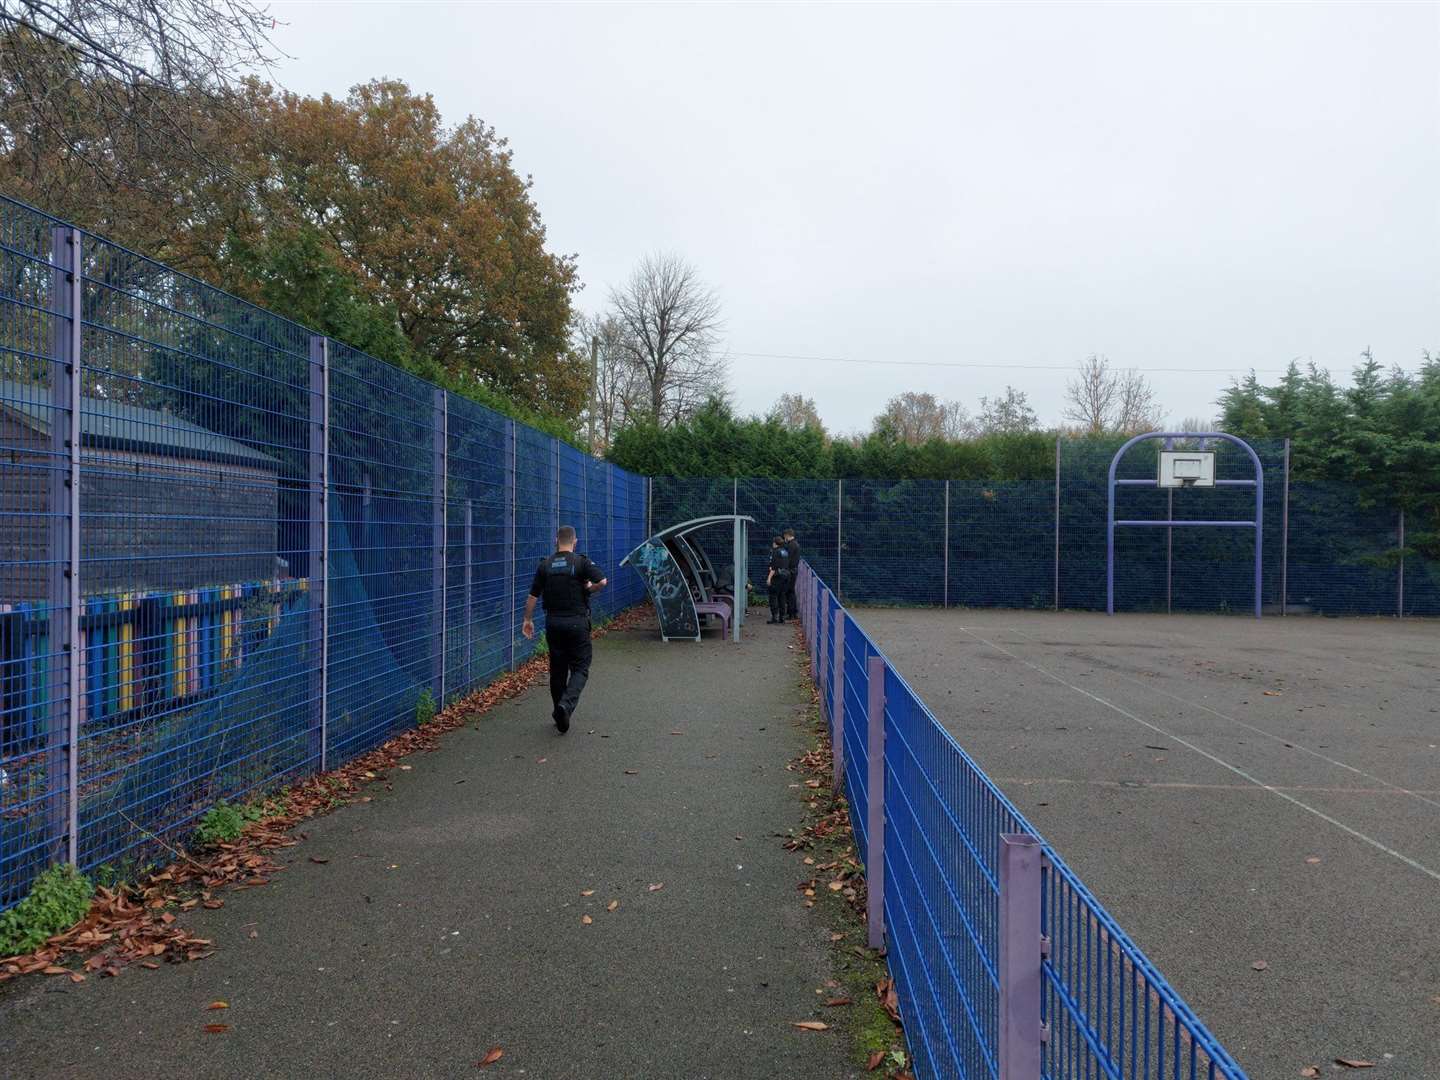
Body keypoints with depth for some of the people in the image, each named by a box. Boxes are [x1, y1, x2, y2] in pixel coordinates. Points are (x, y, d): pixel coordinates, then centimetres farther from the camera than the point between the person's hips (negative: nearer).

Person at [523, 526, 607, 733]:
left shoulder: (545, 565, 3)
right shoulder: (582, 562, -6)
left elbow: (533, 595, 4)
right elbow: (602, 582, -20)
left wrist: (528, 620, 14)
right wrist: (589, 588, 0)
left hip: (553, 622, 3)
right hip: (577, 622, -3)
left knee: (557, 669, 12)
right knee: (580, 668, 3)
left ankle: (561, 715, 17)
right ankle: (567, 704, -20)